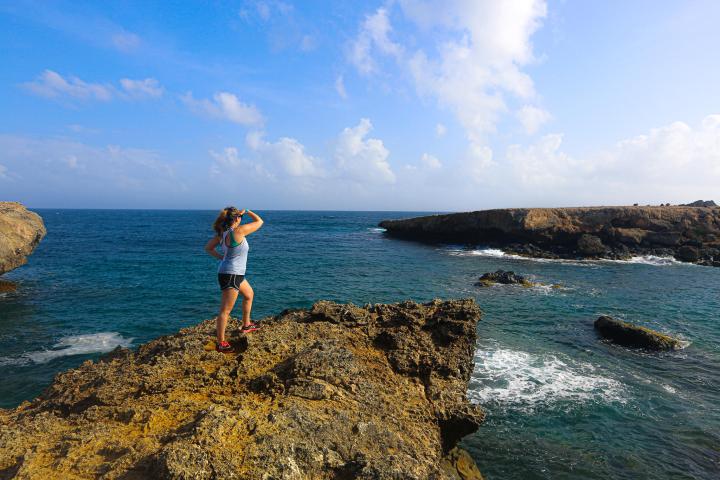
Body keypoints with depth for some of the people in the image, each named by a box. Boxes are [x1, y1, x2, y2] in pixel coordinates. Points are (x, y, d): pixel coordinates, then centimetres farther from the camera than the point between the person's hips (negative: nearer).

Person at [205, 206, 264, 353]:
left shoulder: (222, 233, 3)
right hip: (230, 275, -10)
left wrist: (221, 257, 7)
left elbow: (208, 248, 11)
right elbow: (259, 221, -9)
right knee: (225, 310, -4)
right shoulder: (239, 231, -21)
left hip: (236, 274, 10)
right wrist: (246, 211, 3)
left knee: (249, 294, 28)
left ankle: (246, 325, 42)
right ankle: (220, 343, 2)